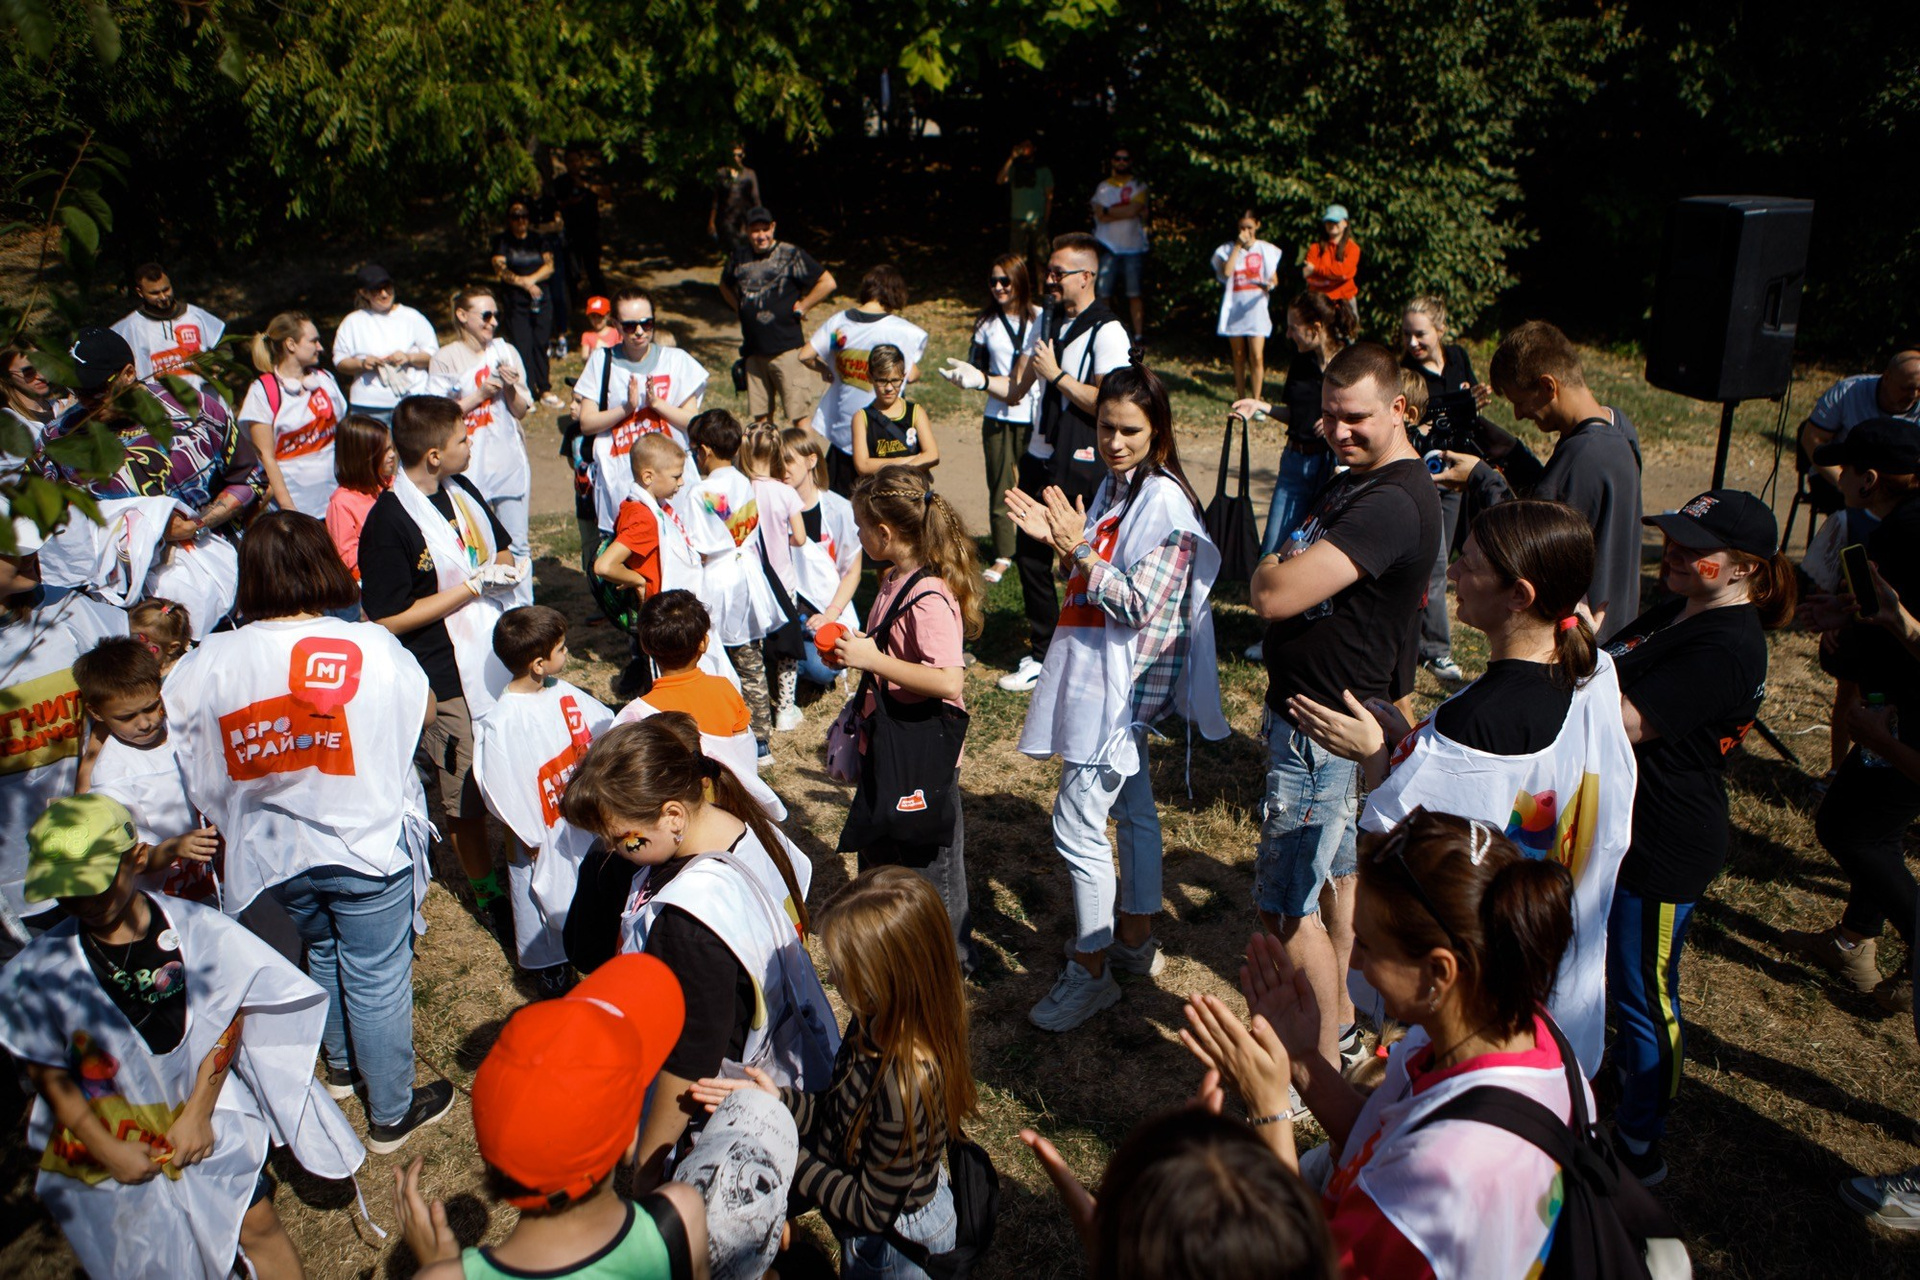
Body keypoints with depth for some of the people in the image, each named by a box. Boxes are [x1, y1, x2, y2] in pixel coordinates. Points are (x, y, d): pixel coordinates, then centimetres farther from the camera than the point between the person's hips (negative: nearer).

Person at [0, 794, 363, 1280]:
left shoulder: (195, 929, -15)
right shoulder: (39, 971, -14)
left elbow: (229, 1020, -6)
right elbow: (50, 1077, -6)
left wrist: (198, 1114, -9)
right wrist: (110, 1151, -8)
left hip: (206, 1122, 0)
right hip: (108, 1142, 0)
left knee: (259, 1225, 7)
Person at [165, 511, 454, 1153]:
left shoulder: (210, 662, -14)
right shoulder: (369, 648, -22)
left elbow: (196, 768, -5)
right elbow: (425, 708, -3)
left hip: (279, 854, 4)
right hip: (366, 847, -4)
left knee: (323, 954, 30)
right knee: (377, 979, 12)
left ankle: (341, 1066, 52)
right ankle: (391, 1112, 29)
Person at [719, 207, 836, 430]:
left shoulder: (791, 255, -5)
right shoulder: (738, 257, 9)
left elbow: (828, 283, -7)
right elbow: (725, 286, 28)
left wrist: (800, 307, -6)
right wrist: (741, 308, 13)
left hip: (788, 347, -5)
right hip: (754, 350, 5)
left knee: (800, 415, -9)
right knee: (761, 415, 12)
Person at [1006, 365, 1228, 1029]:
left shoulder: (1164, 500, -19)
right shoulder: (1113, 485, 8)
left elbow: (1139, 605, -22)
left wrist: (1078, 549, -23)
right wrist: (1059, 539, -3)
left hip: (1123, 681, -9)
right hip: (1101, 674, 9)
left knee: (1076, 824, -6)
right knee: (1131, 807, 20)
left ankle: (1091, 969, 8)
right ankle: (1136, 939, 35)